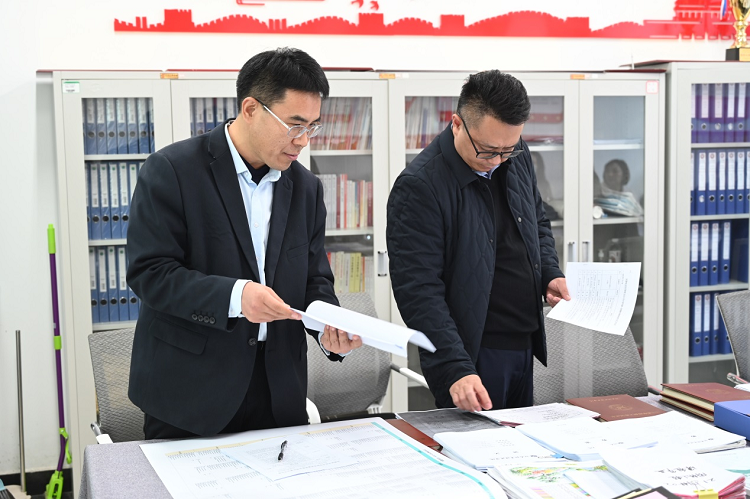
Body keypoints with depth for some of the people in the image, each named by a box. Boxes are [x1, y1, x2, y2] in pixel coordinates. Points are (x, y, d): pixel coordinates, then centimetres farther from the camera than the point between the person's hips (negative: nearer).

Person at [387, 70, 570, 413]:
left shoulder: (517, 157, 4)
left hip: (525, 346, 7)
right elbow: (419, 291, -22)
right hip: (472, 356, -7)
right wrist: (456, 368, -29)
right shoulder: (419, 187, -19)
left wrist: (550, 274, 4)